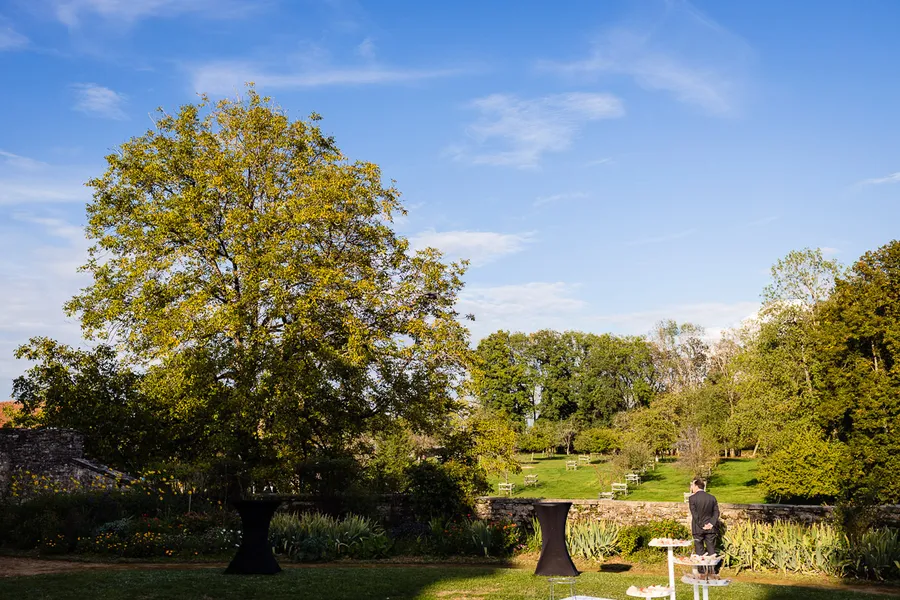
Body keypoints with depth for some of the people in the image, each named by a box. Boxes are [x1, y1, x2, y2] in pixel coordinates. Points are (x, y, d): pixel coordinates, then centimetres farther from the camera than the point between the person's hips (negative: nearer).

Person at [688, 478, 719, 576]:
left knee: (699, 549, 7)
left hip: (698, 528, -3)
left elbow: (694, 514, -13)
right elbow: (716, 512, 0)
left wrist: (701, 526, -8)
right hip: (711, 528, 3)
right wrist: (712, 523, -6)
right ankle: (712, 570, 11)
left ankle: (702, 571, 8)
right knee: (711, 549, 10)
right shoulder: (712, 498, 3)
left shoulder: (692, 498, -9)